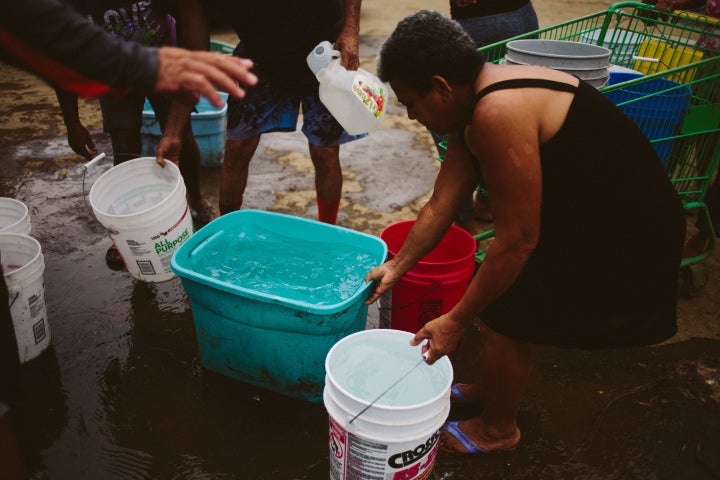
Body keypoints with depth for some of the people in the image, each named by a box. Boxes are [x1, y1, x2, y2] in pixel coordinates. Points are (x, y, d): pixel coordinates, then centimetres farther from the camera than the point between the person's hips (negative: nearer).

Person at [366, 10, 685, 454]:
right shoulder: (471, 112, 2)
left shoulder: (497, 115, -29)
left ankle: (498, 430, 26)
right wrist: (397, 267, 17)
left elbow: (518, 240, -25)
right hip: (587, 216, 9)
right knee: (497, 294, 17)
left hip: (622, 242, -9)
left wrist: (456, 321, -15)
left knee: (504, 319, 0)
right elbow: (440, 206, 10)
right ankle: (486, 391, 42)